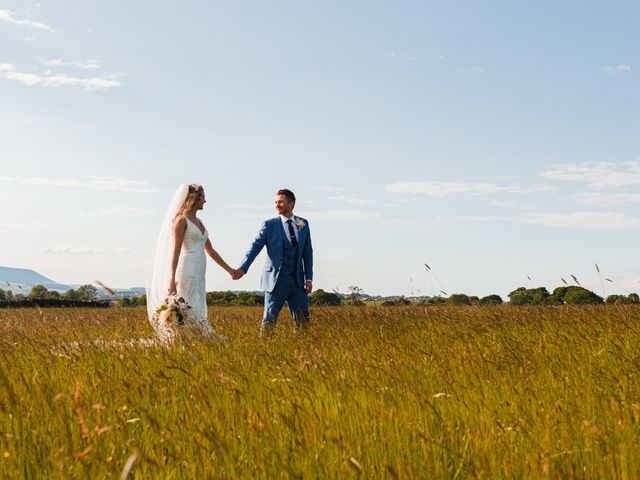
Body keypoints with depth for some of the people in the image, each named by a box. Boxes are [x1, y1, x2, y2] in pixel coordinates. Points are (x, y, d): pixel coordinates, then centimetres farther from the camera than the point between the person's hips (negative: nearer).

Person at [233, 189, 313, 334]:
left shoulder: (303, 224, 8)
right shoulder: (269, 225, -1)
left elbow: (308, 253, 11)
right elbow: (255, 247, -10)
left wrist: (309, 278, 5)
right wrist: (243, 268, -25)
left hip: (297, 280, 3)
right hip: (276, 280, -3)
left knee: (303, 320, 2)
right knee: (269, 320, -4)